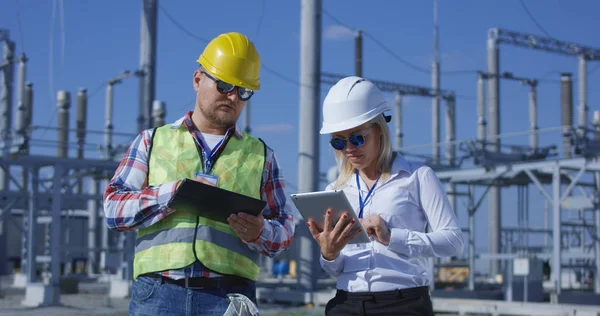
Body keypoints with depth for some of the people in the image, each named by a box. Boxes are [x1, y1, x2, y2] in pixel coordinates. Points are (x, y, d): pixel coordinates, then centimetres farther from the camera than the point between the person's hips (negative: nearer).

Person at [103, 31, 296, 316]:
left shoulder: (260, 154, 17)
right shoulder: (153, 141, 15)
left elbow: (285, 230, 13)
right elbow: (114, 208, 6)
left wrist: (259, 232, -11)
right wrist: (176, 191, -9)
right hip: (157, 293, 0)